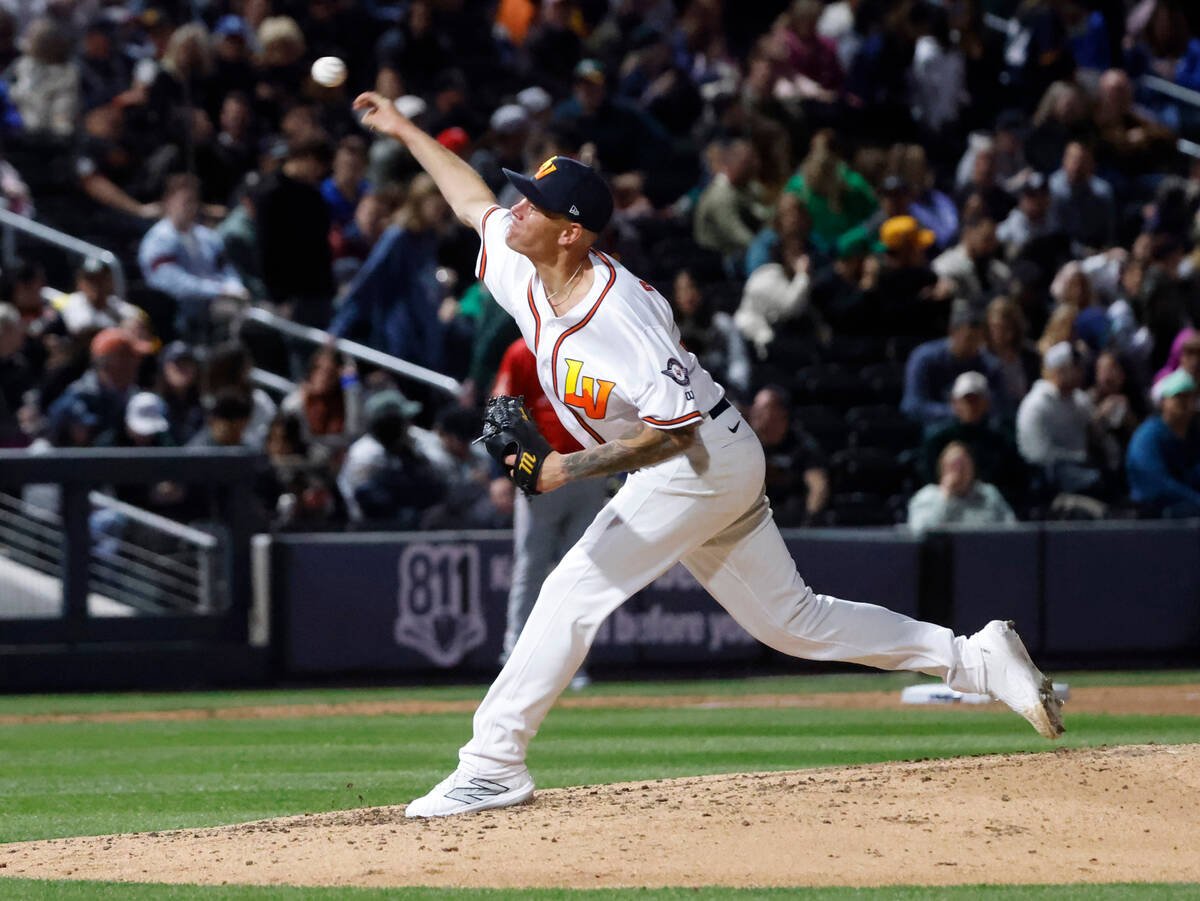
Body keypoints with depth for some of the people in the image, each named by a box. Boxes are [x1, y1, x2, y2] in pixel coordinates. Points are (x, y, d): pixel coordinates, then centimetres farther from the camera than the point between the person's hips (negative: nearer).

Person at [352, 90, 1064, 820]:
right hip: (694, 474, 9)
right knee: (791, 620, 12)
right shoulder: (521, 270, -3)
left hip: (706, 462, -9)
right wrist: (407, 132, 24)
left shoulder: (622, 315, -29)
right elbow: (473, 201, 18)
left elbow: (674, 429, -28)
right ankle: (974, 658, 15)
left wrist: (572, 469, -31)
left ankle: (494, 765, -11)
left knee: (575, 591, -14)